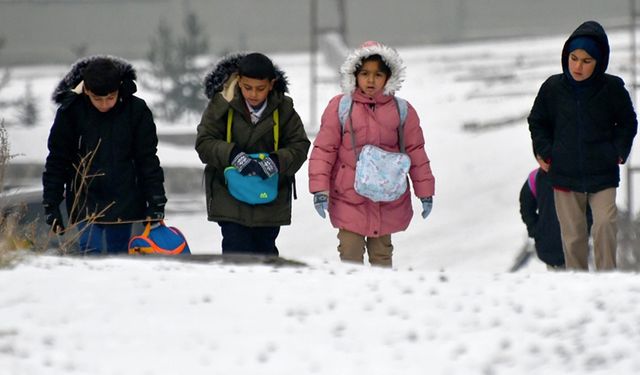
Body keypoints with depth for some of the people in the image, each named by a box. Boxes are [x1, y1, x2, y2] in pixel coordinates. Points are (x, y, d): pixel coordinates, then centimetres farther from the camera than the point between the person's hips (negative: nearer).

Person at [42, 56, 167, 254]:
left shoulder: (136, 110, -7)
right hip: (85, 203, -1)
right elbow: (57, 161, -2)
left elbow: (148, 160, -1)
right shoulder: (71, 111, -9)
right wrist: (51, 206, -4)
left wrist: (156, 204, -5)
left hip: (123, 202, 1)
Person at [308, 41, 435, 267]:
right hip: (348, 200, -2)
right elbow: (323, 149, -3)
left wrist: (425, 192, 8)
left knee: (381, 255, 11)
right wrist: (319, 189, -9)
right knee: (351, 257, -3)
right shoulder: (339, 107, -4)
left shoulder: (402, 111, 2)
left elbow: (416, 152, 7)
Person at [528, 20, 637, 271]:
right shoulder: (553, 88, -3)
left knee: (605, 224, -20)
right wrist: (545, 153, 2)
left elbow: (628, 123, 9)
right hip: (565, 174, 2)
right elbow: (537, 122, 13)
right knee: (573, 236, 6)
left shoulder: (612, 88, -6)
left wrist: (618, 153, -2)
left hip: (602, 174, -2)